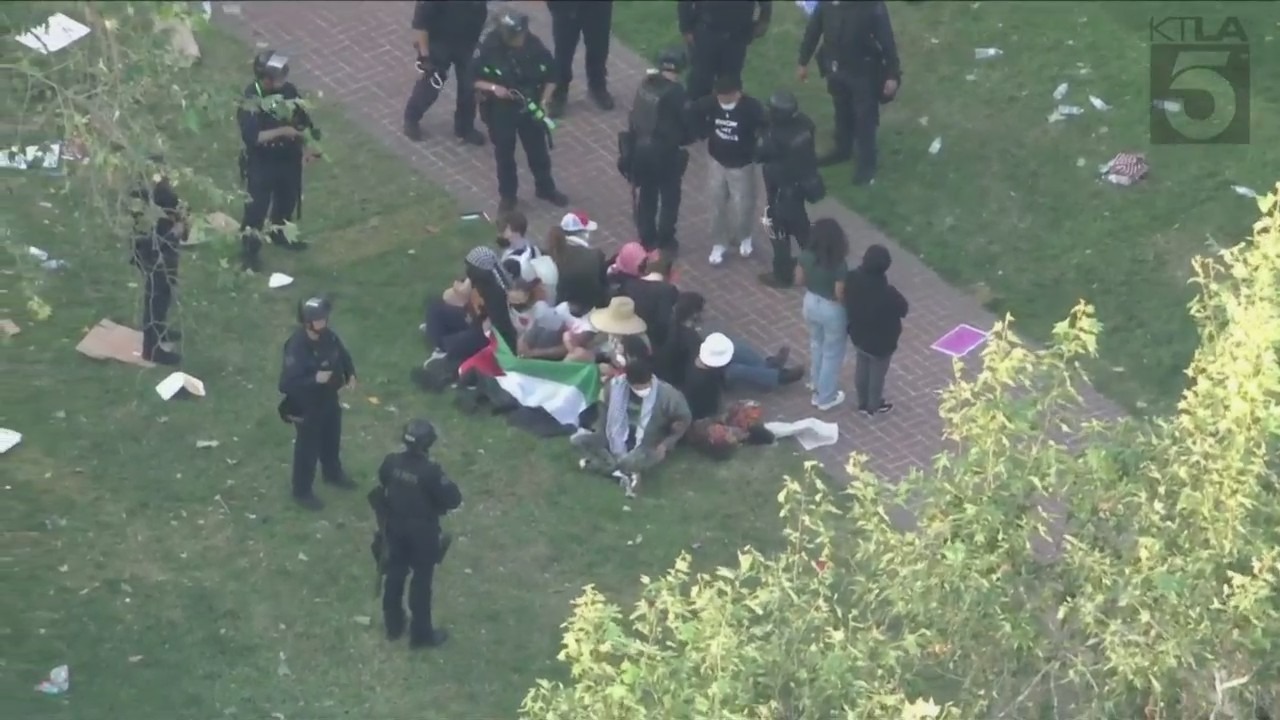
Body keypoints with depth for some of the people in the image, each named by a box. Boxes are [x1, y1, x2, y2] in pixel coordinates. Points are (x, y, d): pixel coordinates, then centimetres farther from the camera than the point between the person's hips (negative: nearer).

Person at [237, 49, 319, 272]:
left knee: (288, 199, 26)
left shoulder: (288, 90, -10)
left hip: (288, 158, 6)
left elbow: (302, 119, 4)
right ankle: (249, 250, 26)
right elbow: (251, 137, -34)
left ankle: (279, 233, 53)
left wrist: (308, 146, -4)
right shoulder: (250, 100, -28)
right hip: (260, 163, -6)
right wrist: (282, 131, -36)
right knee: (257, 207, 6)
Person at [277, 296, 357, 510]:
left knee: (332, 438, 29)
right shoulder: (296, 348, -34)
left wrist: (350, 374, -5)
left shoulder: (328, 336, -11)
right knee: (308, 447, 9)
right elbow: (287, 383, -35)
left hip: (329, 398, 8)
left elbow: (342, 354, 10)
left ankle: (333, 473, 56)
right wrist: (314, 379, -40)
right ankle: (302, 491, 29)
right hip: (306, 406, -8)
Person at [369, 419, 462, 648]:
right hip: (422, 532, -5)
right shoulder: (430, 471, -30)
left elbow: (384, 484, 7)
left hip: (395, 526, 5)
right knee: (421, 581, 10)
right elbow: (454, 499, -22)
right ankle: (421, 633, 22)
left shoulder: (391, 462, -14)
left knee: (394, 574, 21)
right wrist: (442, 482, -6)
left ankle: (393, 625, 36)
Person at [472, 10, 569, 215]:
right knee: (504, 154, 14)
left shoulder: (535, 46, -17)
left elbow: (551, 76, -2)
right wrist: (493, 88, -26)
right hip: (500, 110, -2)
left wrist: (543, 102, -12)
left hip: (530, 108, 2)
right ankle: (507, 195, 34)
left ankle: (546, 188, 41)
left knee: (539, 150, 18)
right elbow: (472, 79, -10)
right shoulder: (489, 48, -22)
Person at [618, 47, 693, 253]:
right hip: (664, 151, -5)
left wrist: (638, 136, 14)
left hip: (640, 147, 5)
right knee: (669, 197, 14)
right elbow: (685, 121, -12)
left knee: (645, 196, 19)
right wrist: (686, 137, 9)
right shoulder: (675, 92, -18)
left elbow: (635, 114, 3)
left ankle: (647, 239, 29)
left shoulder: (645, 84, -2)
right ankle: (665, 241, 19)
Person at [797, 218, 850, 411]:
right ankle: (826, 397, 31)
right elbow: (840, 294, -24)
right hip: (831, 310, -6)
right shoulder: (838, 265, -32)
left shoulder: (806, 256, -15)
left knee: (816, 347, 28)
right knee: (832, 353, 17)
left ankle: (818, 392, 44)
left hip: (811, 303, 6)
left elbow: (800, 280, -1)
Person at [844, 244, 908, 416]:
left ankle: (863, 402, 48)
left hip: (858, 336, 5)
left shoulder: (853, 279, -22)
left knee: (862, 369, 28)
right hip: (880, 342, -5)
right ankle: (874, 406, 42)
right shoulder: (887, 293, -38)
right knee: (877, 374, 21)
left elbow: (848, 302, -3)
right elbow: (903, 309, -18)